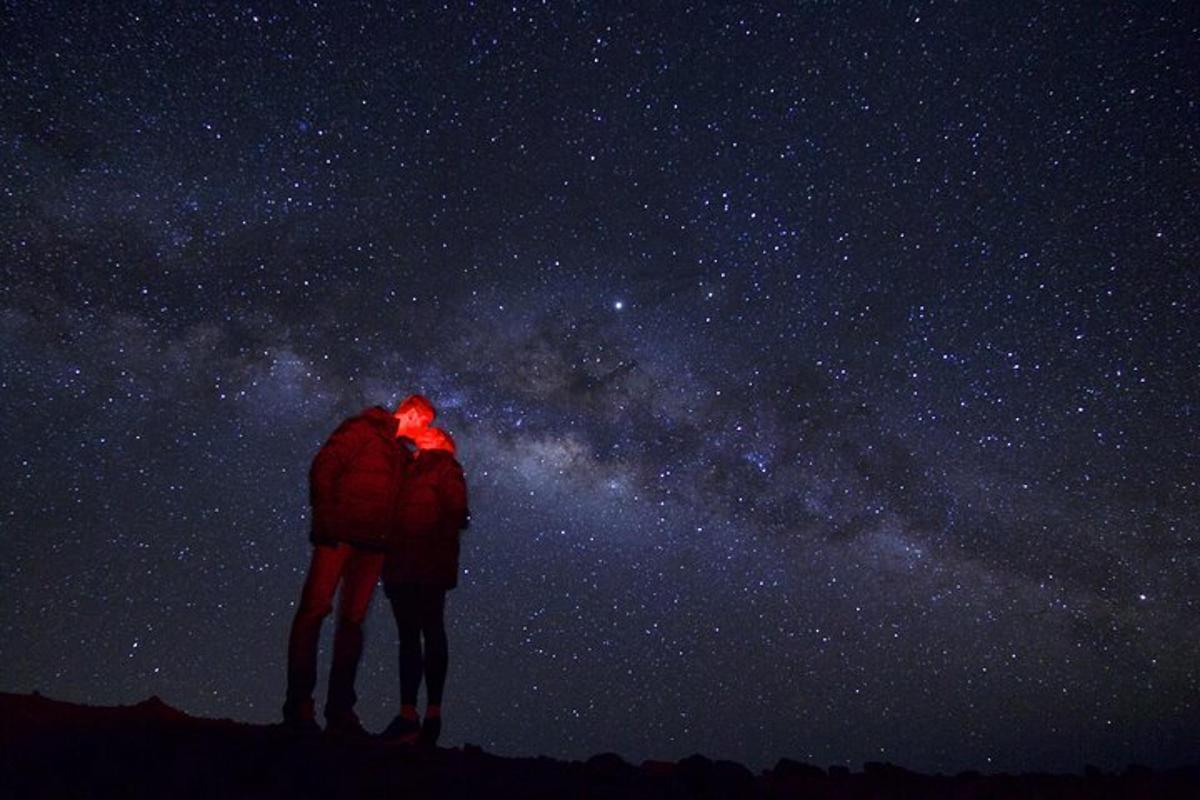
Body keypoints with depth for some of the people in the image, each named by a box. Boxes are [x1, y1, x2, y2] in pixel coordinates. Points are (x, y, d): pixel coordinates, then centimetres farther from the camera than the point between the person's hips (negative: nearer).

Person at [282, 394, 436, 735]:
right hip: (339, 536, -7)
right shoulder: (361, 429, 1)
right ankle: (298, 701, -3)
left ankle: (340, 707, 8)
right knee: (315, 608, -8)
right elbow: (323, 468, -8)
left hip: (372, 543, 7)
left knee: (353, 618, 5)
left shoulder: (400, 452, 23)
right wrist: (327, 518, -12)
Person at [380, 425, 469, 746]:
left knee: (431, 633, -4)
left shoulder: (445, 467, 6)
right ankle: (407, 714, 7)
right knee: (408, 634, 5)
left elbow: (456, 508, -6)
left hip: (429, 564, -6)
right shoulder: (408, 467, 24)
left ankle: (433, 712, 0)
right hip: (402, 562, 7)